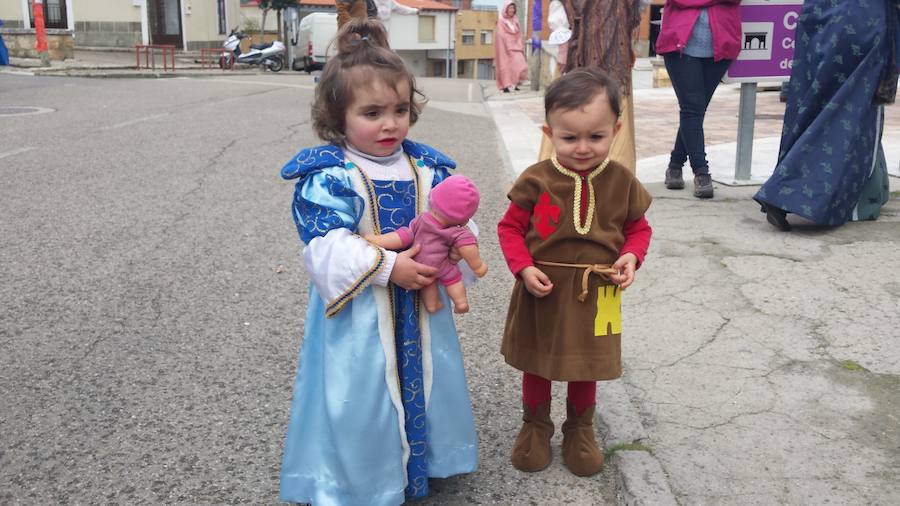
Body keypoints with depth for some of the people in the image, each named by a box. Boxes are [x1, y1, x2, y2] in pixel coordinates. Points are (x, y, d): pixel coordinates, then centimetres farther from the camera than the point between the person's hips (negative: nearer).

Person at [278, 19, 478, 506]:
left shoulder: (427, 168, 2)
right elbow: (327, 247, -20)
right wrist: (387, 267, -26)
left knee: (421, 383, 19)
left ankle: (417, 463, 44)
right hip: (359, 314, -5)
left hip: (421, 308, 5)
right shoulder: (329, 176, -14)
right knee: (360, 397, 7)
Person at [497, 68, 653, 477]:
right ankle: (535, 425, 40)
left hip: (594, 293, 1)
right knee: (537, 366, 17)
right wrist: (523, 269, -19)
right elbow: (510, 228, -6)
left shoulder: (621, 181, -7)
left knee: (587, 367, 18)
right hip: (542, 292, -1)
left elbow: (638, 228, 6)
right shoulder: (536, 180, -14)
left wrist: (630, 257, -13)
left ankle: (580, 429, 41)